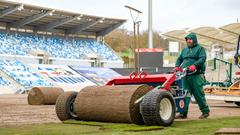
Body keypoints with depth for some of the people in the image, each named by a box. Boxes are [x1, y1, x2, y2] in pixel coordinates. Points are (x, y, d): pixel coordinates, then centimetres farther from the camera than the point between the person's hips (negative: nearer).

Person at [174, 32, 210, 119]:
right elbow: (179, 59, 24)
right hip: (185, 76, 5)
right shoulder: (184, 50, 23)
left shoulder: (200, 48, 4)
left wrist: (194, 65, -26)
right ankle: (183, 113, 3)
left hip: (196, 76, -5)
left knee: (199, 94, -2)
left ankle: (205, 111, 10)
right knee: (185, 94, 1)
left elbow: (202, 59, -11)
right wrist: (177, 66, 2)